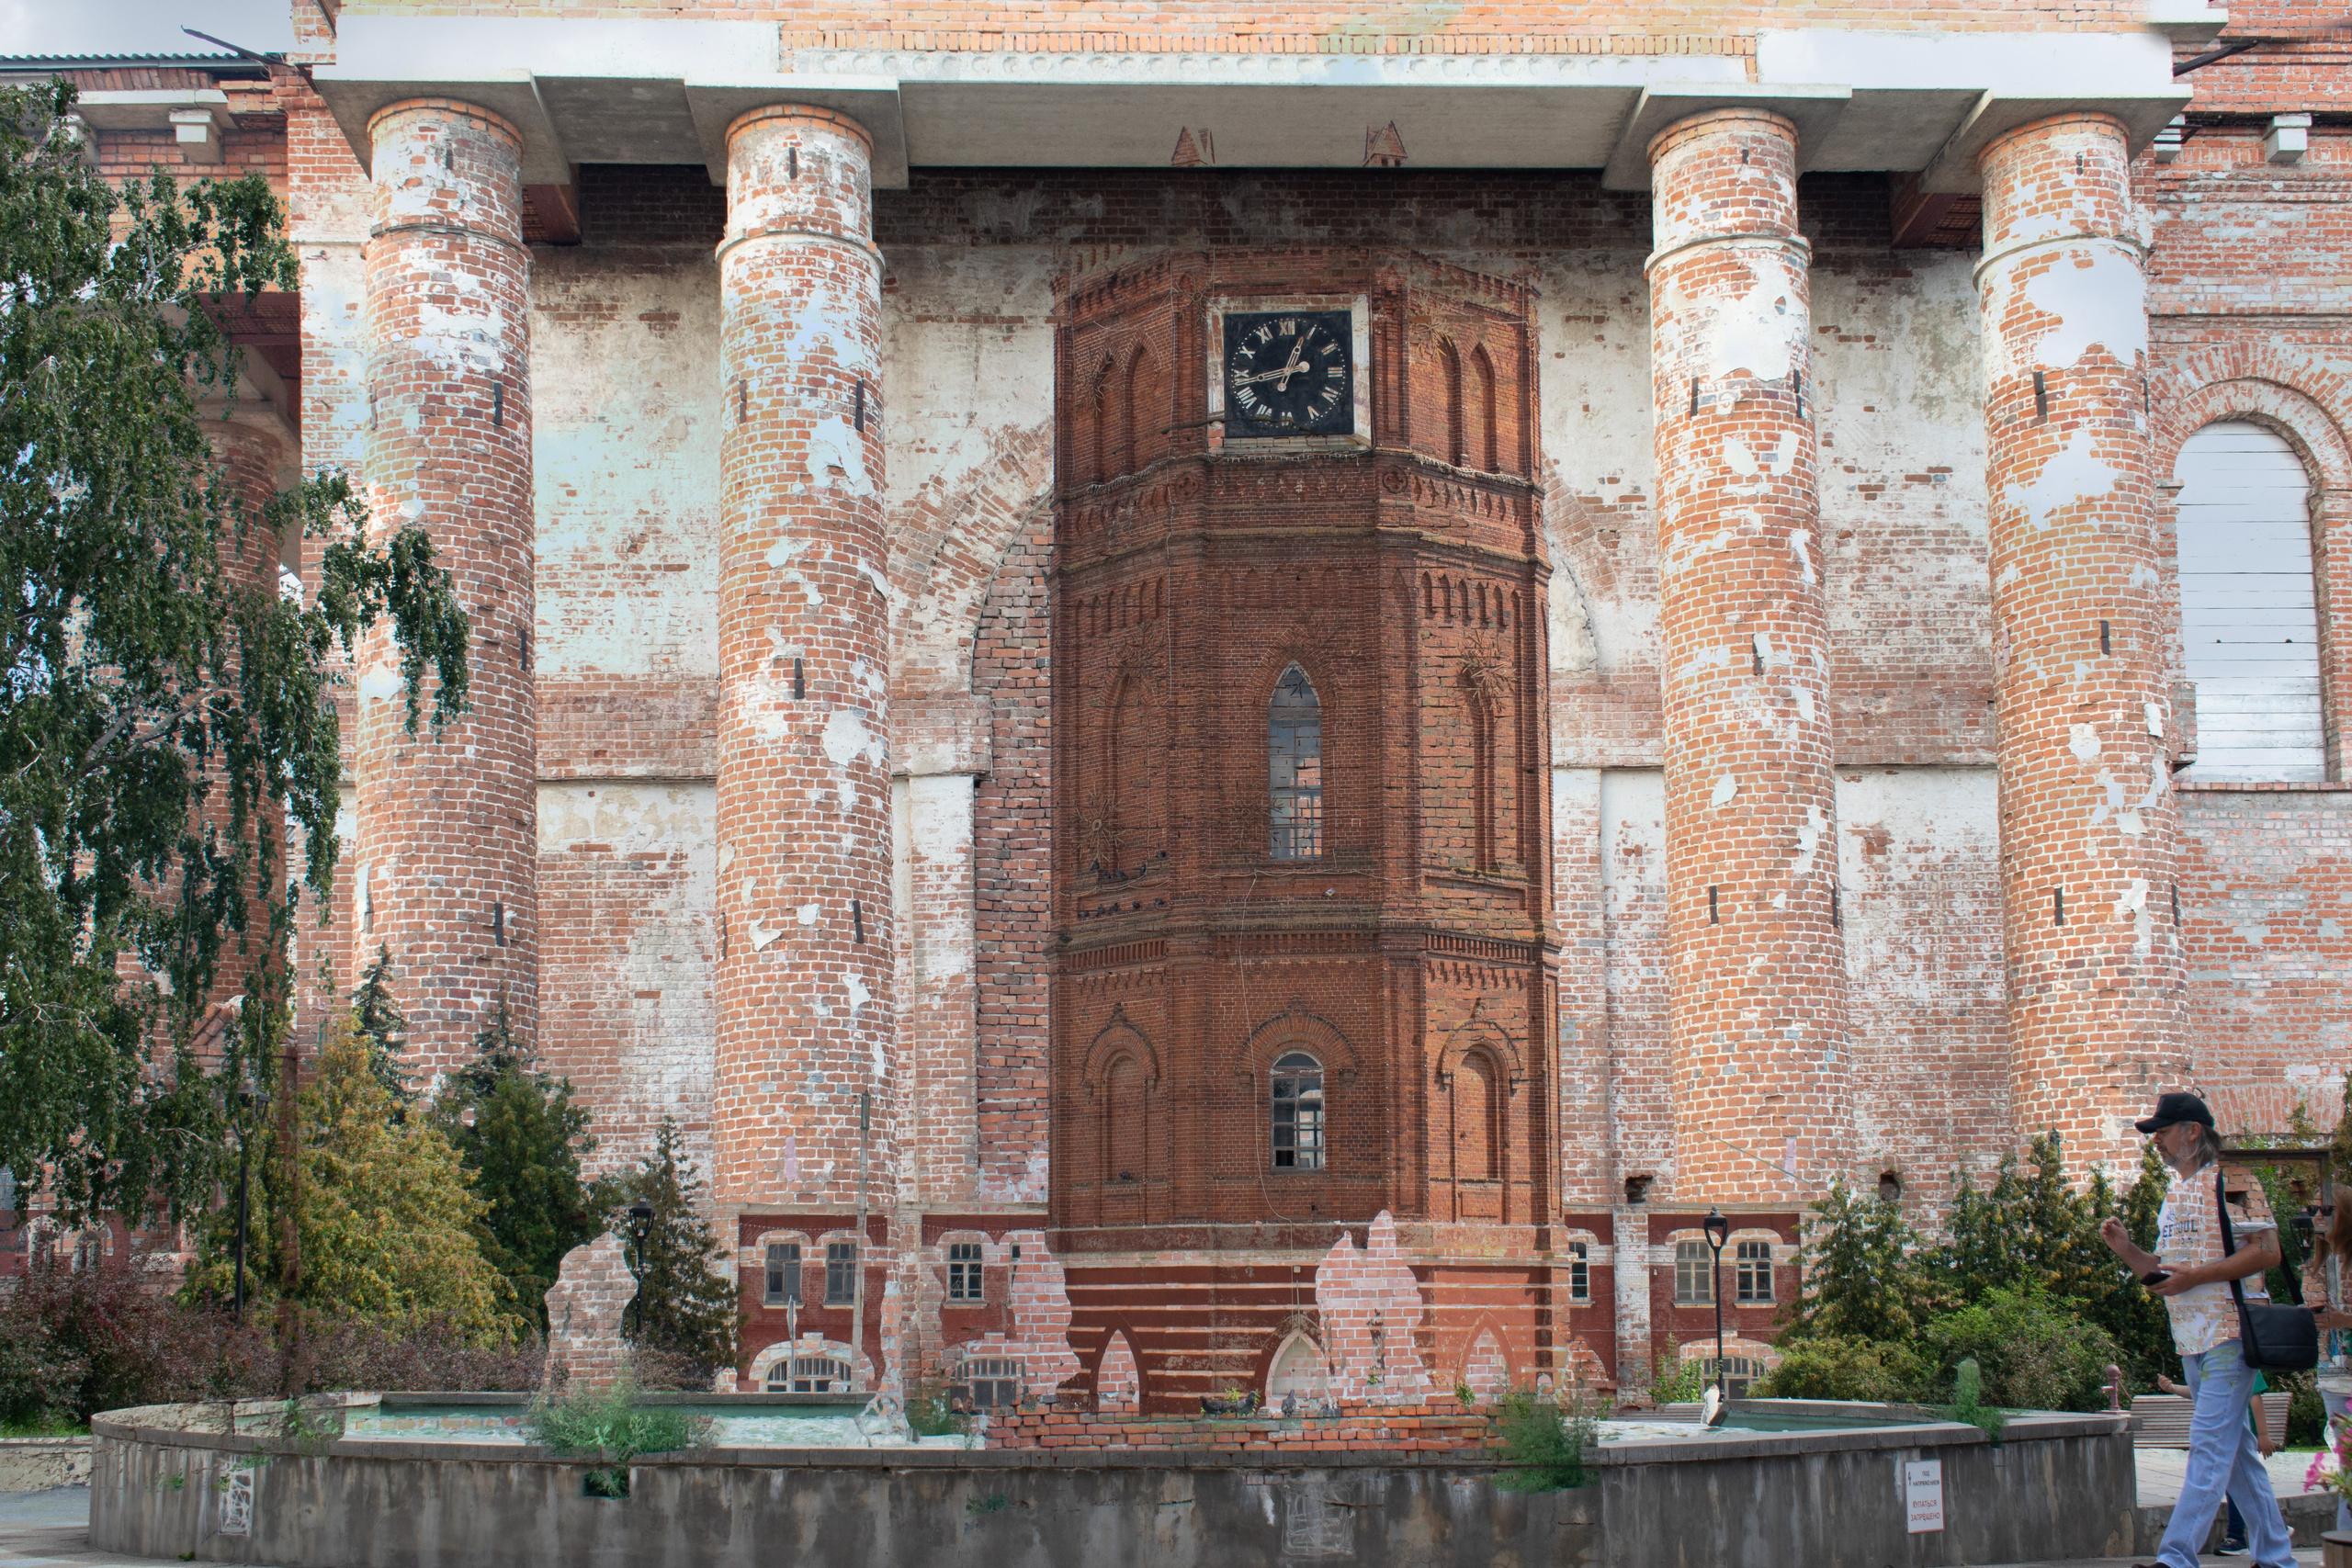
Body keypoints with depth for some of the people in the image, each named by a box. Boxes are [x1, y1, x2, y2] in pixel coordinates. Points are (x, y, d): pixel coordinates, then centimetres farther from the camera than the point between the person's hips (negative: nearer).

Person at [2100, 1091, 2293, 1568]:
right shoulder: (2174, 1193, 18)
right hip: (2190, 1340, 9)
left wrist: (2195, 1275, -19)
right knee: (2235, 1447, 11)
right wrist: (2126, 1249, 4)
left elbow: (2268, 1251, -15)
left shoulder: (2231, 1180, -7)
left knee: (2209, 1444, -13)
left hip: (2230, 1335, -9)